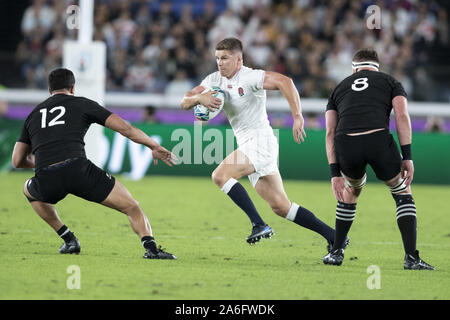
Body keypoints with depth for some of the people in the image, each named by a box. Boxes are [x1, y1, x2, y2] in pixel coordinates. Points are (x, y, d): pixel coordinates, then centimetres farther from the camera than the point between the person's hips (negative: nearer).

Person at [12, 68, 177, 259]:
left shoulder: (33, 114, 26)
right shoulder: (82, 104, 17)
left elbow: (17, 161, 24)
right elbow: (124, 128, 9)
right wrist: (155, 147, 19)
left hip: (46, 181, 3)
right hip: (78, 170, -3)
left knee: (29, 190, 39)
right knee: (132, 207, 8)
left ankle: (69, 240, 27)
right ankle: (150, 247, -19)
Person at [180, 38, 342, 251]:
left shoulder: (249, 77, -13)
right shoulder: (215, 80, 10)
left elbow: (284, 81, -26)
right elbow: (184, 103, 8)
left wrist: (297, 116, -34)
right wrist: (200, 97, -15)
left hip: (260, 140, -8)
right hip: (248, 145, 8)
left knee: (220, 176, -23)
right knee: (280, 207, 6)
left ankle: (259, 225, -21)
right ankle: (333, 237, 12)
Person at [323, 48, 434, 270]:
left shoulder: (339, 88, 31)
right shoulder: (390, 82, 25)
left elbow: (330, 132, 19)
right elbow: (402, 116, 7)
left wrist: (335, 173, 16)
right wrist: (407, 157, 3)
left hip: (346, 145, 2)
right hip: (378, 140, -2)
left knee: (351, 192, 33)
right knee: (403, 193, 20)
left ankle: (336, 252, 33)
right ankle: (411, 258, 9)